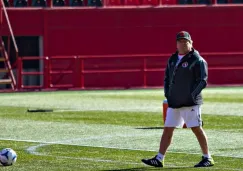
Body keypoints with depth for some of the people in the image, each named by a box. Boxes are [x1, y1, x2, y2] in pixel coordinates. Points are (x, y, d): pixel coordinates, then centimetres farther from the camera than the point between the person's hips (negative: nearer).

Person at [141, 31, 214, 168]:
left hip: (190, 102, -7)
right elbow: (167, 78, 23)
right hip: (174, 102, 7)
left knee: (196, 128, -6)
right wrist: (168, 94, 10)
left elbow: (202, 81, -12)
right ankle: (159, 159, 7)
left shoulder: (197, 60, -7)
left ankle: (208, 158, 3)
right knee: (168, 129, 5)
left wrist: (192, 95, -15)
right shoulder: (173, 59, 16)